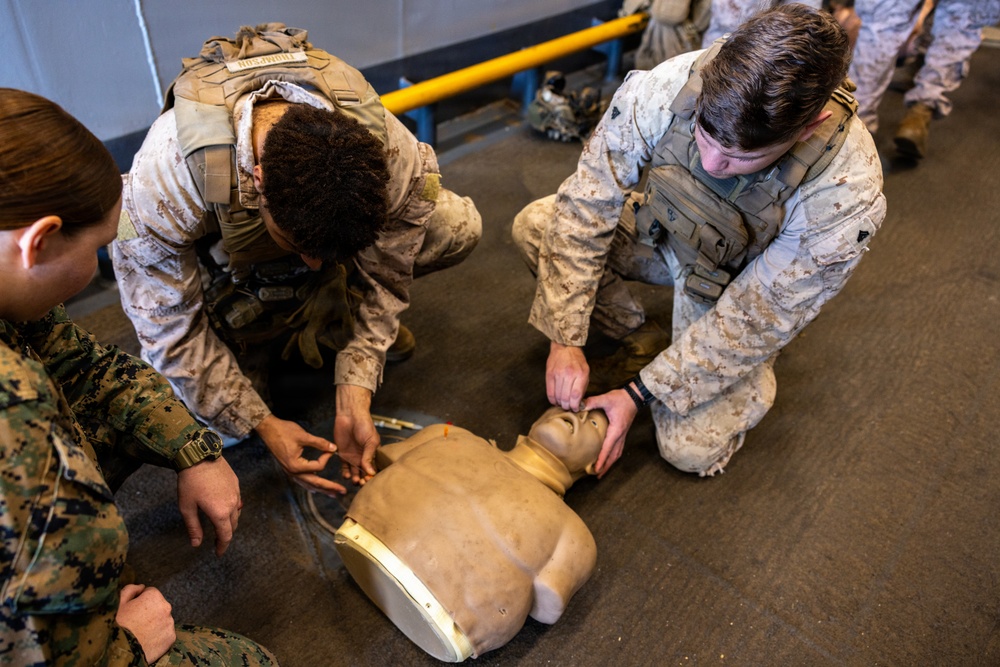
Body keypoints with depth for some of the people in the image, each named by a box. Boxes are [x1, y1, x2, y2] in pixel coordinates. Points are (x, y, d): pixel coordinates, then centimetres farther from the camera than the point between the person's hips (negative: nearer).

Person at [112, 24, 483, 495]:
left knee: (458, 226, -19)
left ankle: (329, 311, 3)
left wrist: (353, 402, -27)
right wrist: (262, 424, -24)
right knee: (222, 420, -15)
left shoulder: (391, 153, -37)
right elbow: (167, 323, -27)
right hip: (223, 267, -1)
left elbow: (385, 275, -21)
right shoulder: (165, 174, -41)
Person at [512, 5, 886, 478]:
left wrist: (639, 394, -23)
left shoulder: (848, 195, -36)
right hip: (664, 232, 4)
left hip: (735, 283, -3)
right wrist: (566, 340, -25)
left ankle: (752, 377, 20)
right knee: (531, 226, -17)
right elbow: (585, 208, -23)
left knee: (691, 450, -14)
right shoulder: (665, 89, -33)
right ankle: (643, 342, 2)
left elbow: (750, 320, -26)